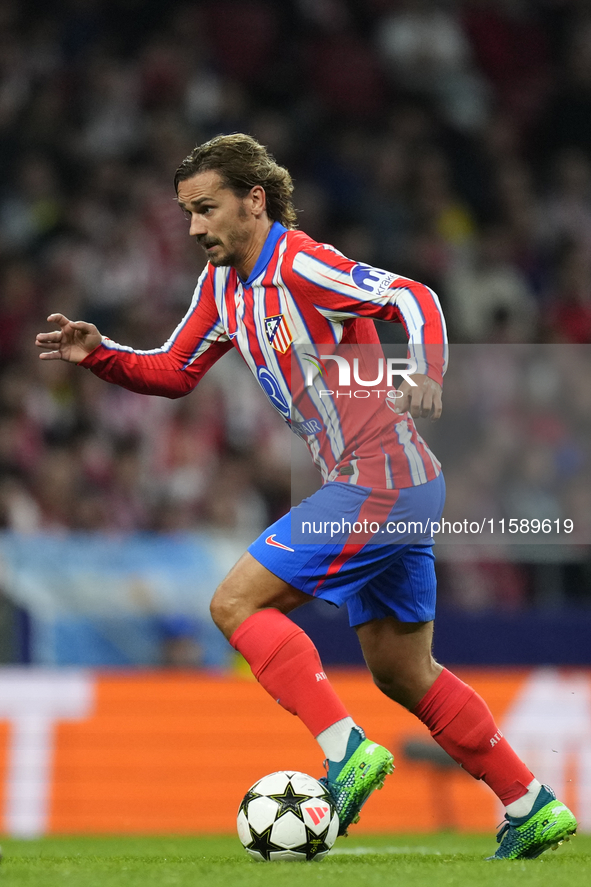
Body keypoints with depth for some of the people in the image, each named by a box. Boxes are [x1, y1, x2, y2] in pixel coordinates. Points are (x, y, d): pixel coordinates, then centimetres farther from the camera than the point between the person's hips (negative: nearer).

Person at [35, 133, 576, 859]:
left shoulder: (300, 265, -16)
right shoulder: (222, 283, 11)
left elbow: (413, 298, -24)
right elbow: (174, 371, 20)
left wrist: (426, 377, -42)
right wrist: (99, 356, 4)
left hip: (379, 483, -10)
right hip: (399, 490, 10)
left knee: (237, 602, -12)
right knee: (401, 672, 15)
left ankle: (347, 750, -17)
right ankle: (531, 808, 20)